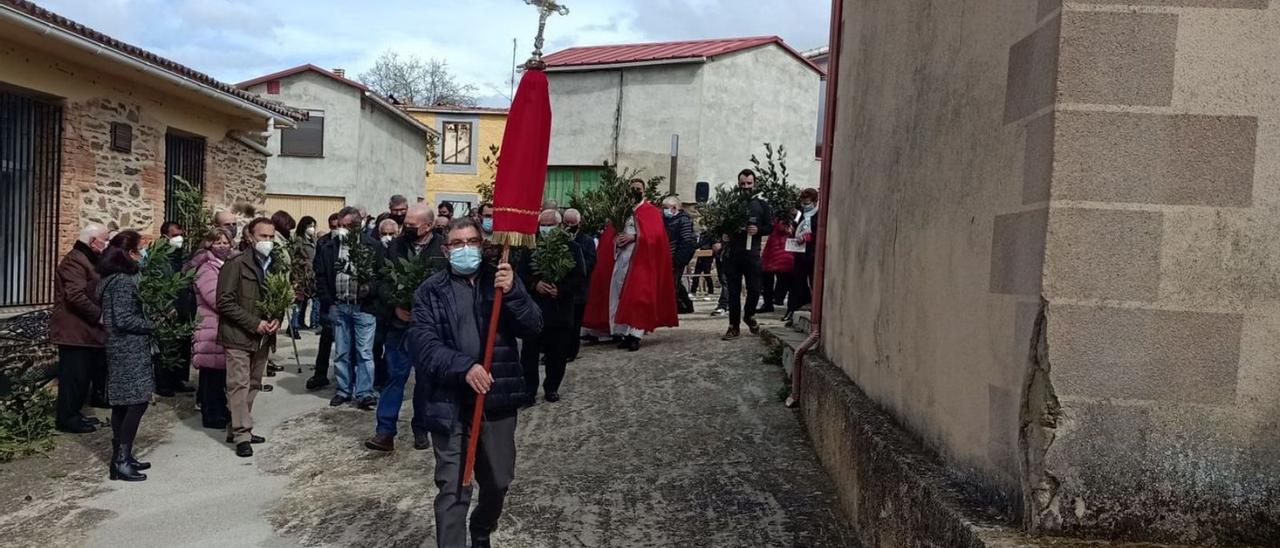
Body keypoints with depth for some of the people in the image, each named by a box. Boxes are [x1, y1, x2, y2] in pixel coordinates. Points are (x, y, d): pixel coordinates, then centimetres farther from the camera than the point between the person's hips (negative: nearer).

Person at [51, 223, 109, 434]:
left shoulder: (88, 260, 20)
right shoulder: (74, 261, -15)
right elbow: (75, 295, -26)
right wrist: (99, 315, -19)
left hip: (85, 331, 11)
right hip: (74, 332, -11)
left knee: (83, 376, 16)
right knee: (73, 376, -4)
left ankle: (73, 414, 25)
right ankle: (67, 419, 4)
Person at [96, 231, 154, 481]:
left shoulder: (113, 278, 13)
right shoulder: (123, 280, -17)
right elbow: (124, 319, -21)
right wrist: (154, 324, -11)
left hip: (122, 349, 10)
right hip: (130, 350, -10)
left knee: (122, 403, 13)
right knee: (137, 401, -8)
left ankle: (121, 456, 21)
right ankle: (121, 461, -5)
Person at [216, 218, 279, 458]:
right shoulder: (236, 265, -11)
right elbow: (225, 302, -15)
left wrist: (277, 319, -1)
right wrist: (254, 323, -18)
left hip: (263, 337, 7)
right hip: (238, 336, -6)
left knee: (253, 385, 12)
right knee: (239, 385, -5)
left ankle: (235, 428, 23)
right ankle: (242, 435, -1)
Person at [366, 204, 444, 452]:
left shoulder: (443, 248, -8)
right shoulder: (395, 247, 3)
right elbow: (382, 281, 3)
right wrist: (395, 306, -12)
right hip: (399, 323, 2)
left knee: (426, 378, 10)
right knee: (394, 375, 3)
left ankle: (421, 430, 24)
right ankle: (385, 431, 7)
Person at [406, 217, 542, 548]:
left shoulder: (501, 280, 7)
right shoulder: (431, 291, 1)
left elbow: (533, 328, -3)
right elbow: (422, 345, -9)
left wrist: (512, 293, -20)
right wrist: (464, 367, -23)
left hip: (498, 400, 3)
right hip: (450, 404, -3)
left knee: (498, 481, 17)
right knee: (452, 490, -3)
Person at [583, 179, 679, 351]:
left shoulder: (651, 211, 5)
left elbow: (655, 233, -10)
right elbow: (610, 233, 14)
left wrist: (634, 236, -18)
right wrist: (616, 237, -8)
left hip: (640, 260, -5)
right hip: (620, 259, 5)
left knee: (636, 297, -12)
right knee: (618, 295, 1)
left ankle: (635, 334, -13)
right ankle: (622, 332, 6)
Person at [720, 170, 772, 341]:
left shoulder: (761, 205, 8)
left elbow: (770, 227, 8)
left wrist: (758, 230, -11)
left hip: (752, 254, 0)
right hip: (732, 254, 0)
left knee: (754, 289, -1)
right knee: (733, 291, 3)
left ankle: (749, 315, 28)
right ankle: (734, 327, 11)